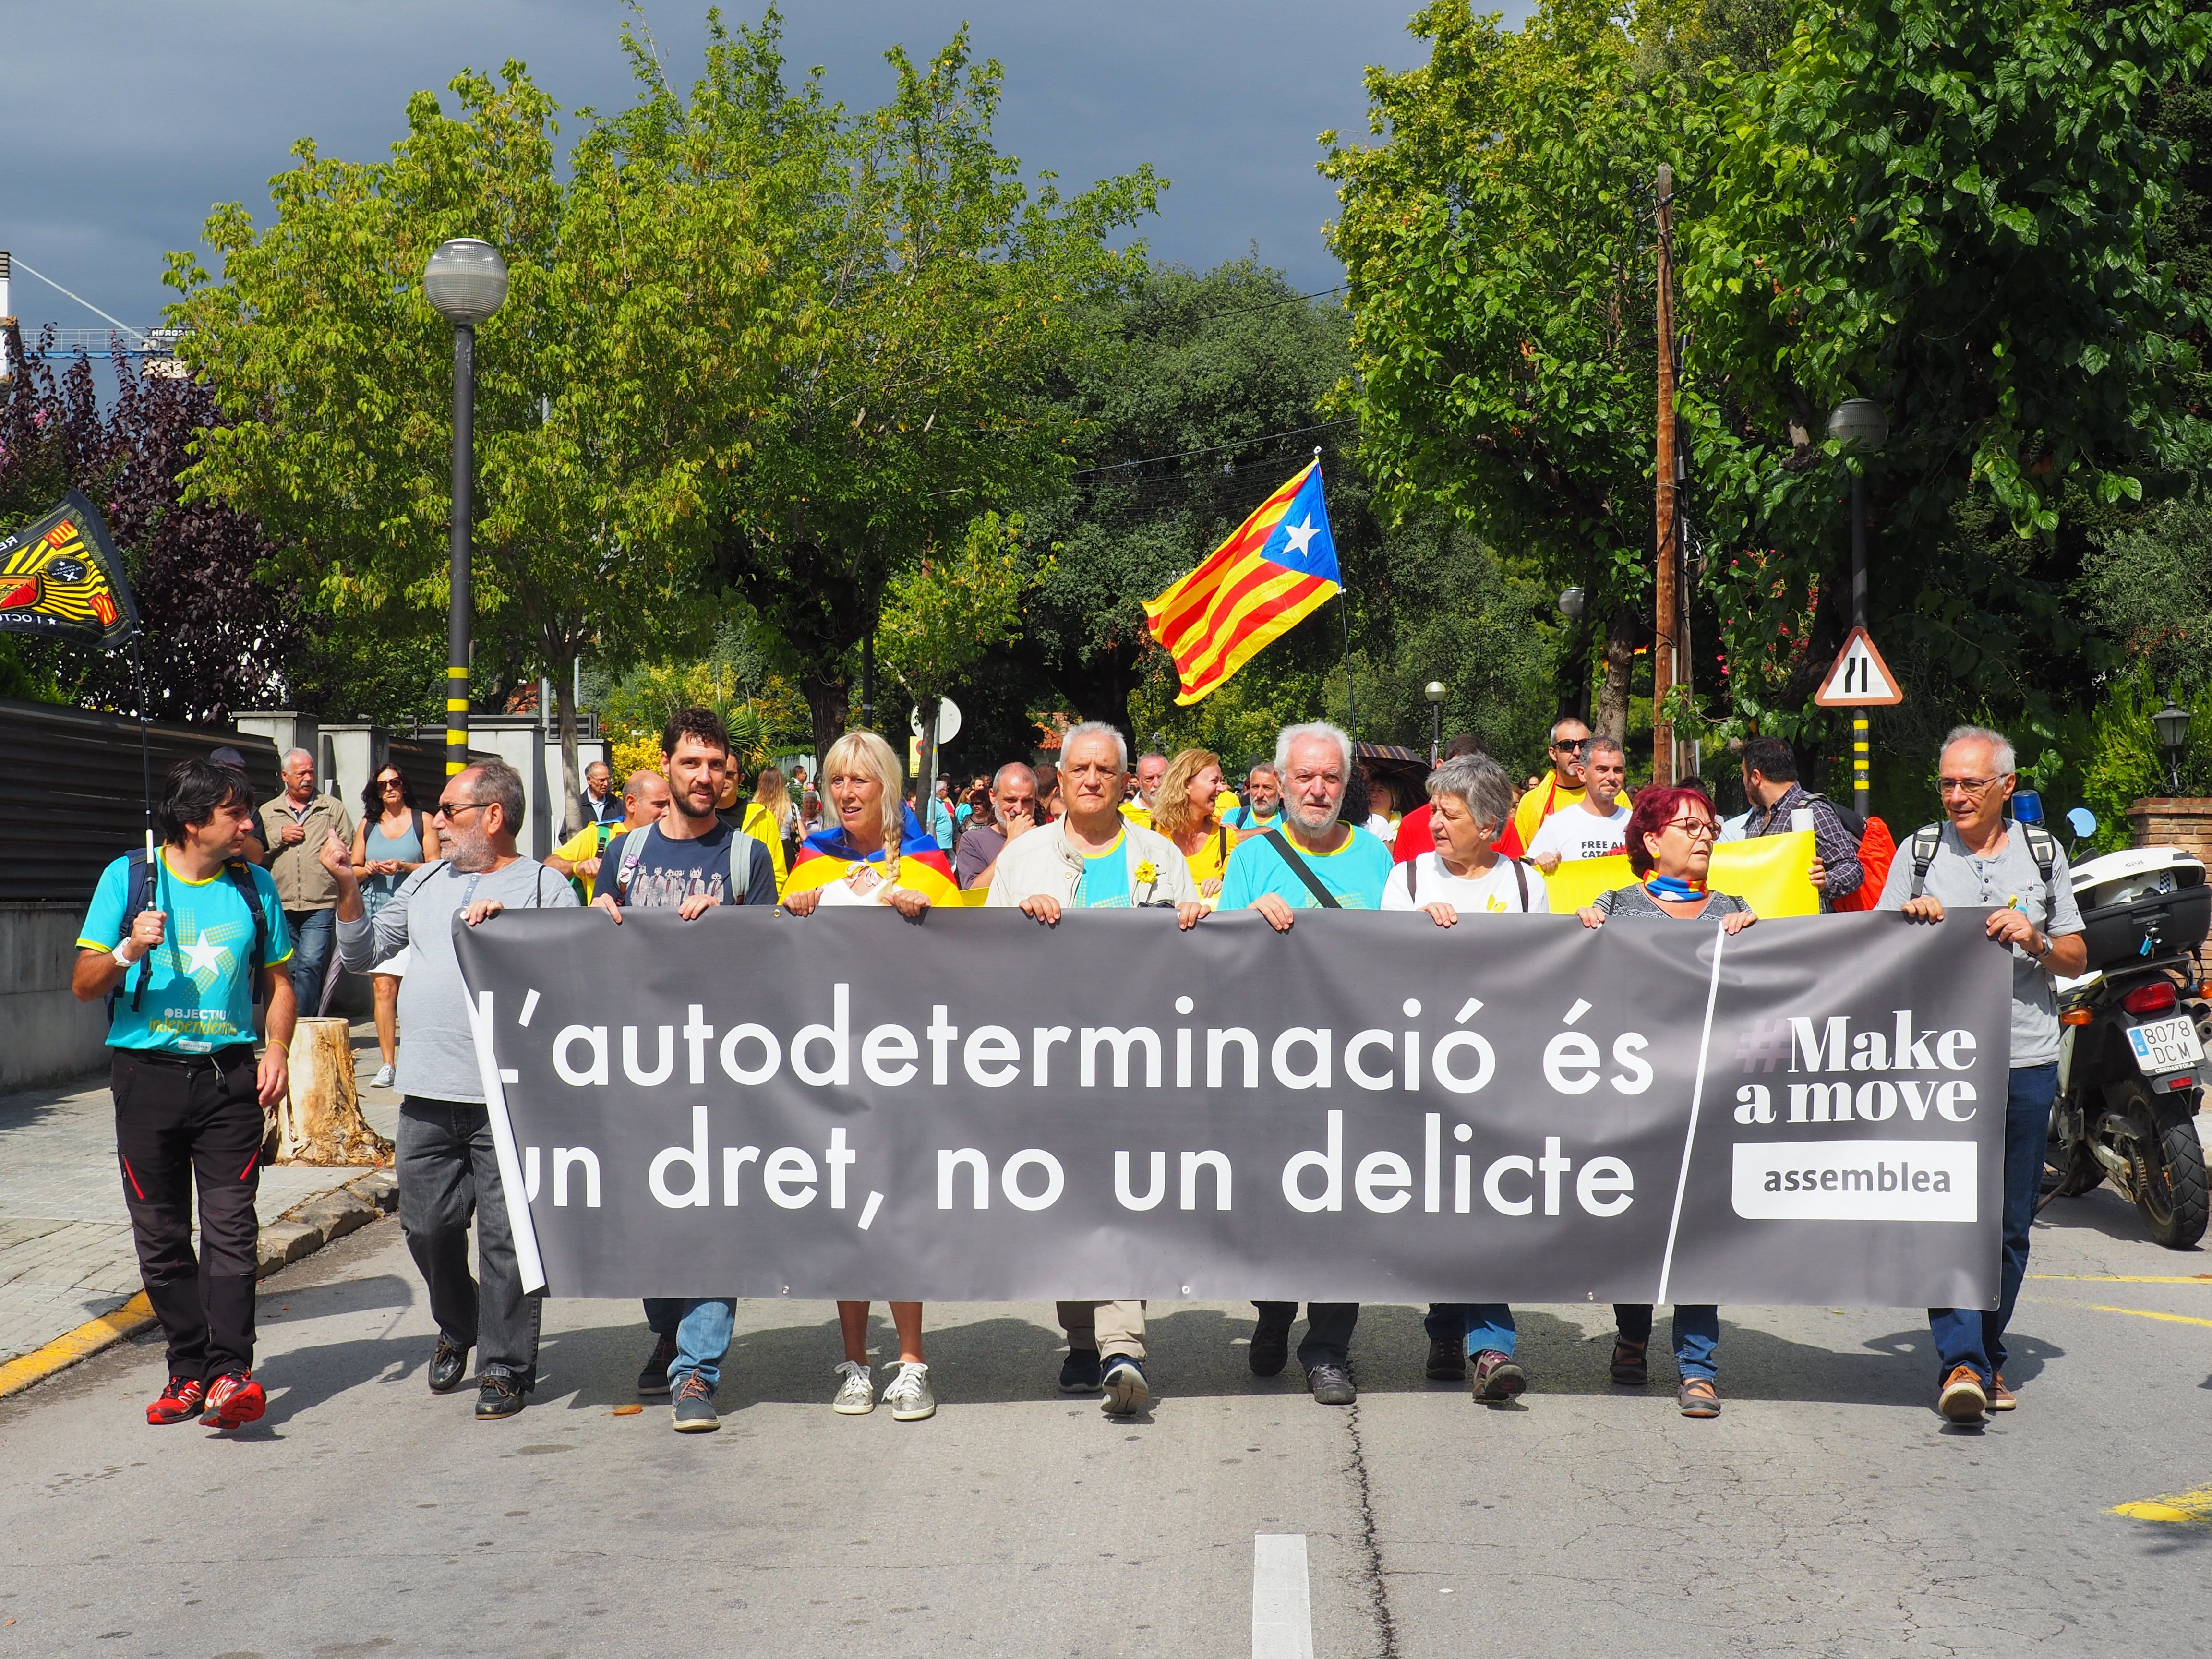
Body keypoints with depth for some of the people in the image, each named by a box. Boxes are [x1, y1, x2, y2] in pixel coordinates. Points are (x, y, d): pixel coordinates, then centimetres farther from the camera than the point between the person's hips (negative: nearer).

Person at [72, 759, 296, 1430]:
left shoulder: (254, 887, 9)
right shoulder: (128, 878, 2)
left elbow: (278, 980, 19)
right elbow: (84, 985, 2)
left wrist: (277, 1050, 2)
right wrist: (128, 952, -18)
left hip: (229, 1077, 0)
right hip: (148, 1074, 0)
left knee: (230, 1228, -10)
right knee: (161, 1235, 3)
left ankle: (230, 1373, -15)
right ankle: (187, 1369, 12)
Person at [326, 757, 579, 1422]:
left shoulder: (544, 887, 2)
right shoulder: (425, 884, 17)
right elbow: (363, 955, 19)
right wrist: (349, 887, 8)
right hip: (428, 1093, 5)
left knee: (505, 1236, -2)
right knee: (426, 1224, 9)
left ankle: (504, 1366, 7)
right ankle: (457, 1330, 33)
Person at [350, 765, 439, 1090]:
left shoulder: (422, 821, 6)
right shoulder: (368, 824, 17)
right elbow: (354, 870, 21)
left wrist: (403, 867, -11)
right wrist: (369, 870, -1)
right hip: (376, 913, 3)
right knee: (383, 987, -3)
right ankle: (387, 1064, -2)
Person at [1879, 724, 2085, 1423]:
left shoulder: (2042, 854, 11)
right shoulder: (1919, 852, 8)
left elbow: (2077, 959, 14)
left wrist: (2035, 939, -7)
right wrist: (1909, 918, -8)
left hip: (2027, 1059, 2)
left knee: (2011, 1222, 7)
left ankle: (1988, 1352, 20)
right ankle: (1961, 1362, -18)